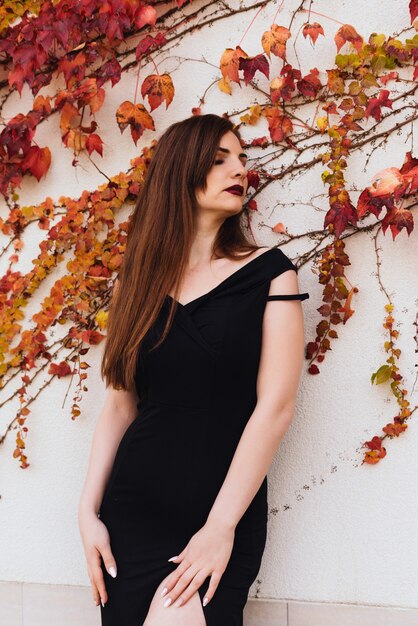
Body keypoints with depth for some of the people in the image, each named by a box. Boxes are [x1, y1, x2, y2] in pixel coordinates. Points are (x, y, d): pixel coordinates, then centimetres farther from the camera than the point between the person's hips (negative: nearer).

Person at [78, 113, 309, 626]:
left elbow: (276, 404, -8)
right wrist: (89, 511, 0)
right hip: (131, 509, 3)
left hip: (223, 513, -3)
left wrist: (221, 526, -15)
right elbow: (119, 406, 9)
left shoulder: (268, 272, 0)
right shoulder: (138, 280, 9)